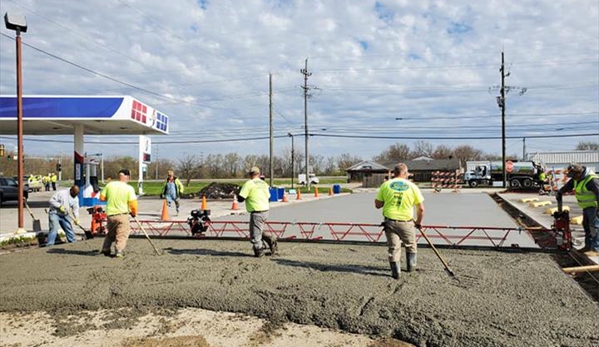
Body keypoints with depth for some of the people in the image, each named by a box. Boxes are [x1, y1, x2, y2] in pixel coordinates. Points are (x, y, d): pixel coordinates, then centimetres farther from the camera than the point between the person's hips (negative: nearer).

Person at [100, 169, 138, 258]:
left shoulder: (110, 185, 1)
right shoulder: (129, 188, -10)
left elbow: (102, 198, 5)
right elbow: (133, 204, -13)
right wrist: (134, 213, 4)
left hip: (110, 214, 5)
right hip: (122, 214, -4)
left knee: (110, 233, 23)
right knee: (122, 235, 5)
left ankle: (105, 249, 30)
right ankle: (119, 252, 0)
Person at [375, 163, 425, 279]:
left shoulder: (385, 185, -2)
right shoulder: (412, 186, -3)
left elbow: (377, 205, 0)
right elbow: (421, 209, -1)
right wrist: (418, 222, 15)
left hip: (390, 221, 1)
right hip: (406, 222, 0)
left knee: (393, 247, 11)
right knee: (410, 245, 24)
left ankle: (396, 272, 14)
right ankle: (411, 266, 36)